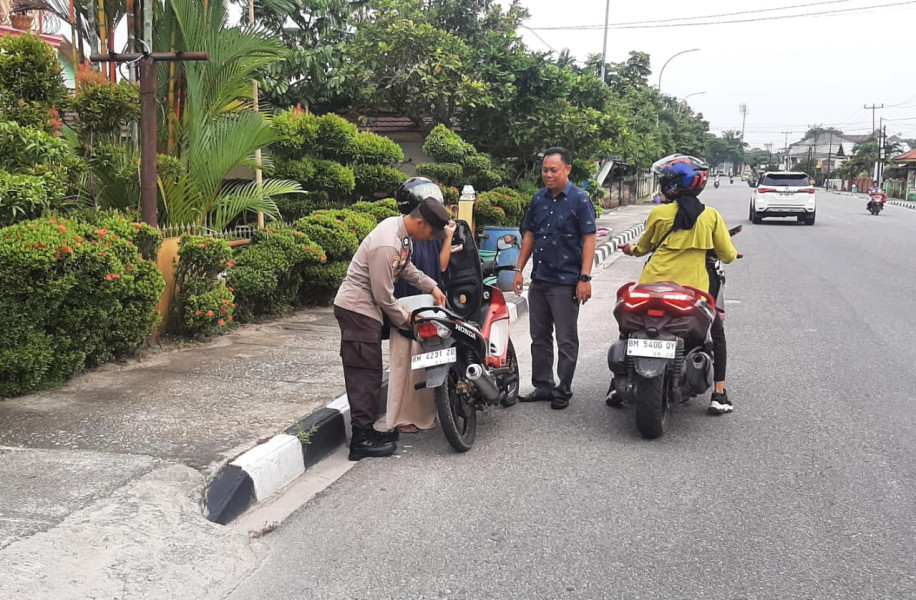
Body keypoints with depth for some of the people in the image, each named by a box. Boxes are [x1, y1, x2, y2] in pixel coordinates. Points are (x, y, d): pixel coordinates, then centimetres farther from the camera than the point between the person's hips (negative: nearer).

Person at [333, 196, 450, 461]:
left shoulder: (400, 228, 2)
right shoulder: (387, 246, -28)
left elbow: (407, 267, 19)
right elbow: (383, 295, -21)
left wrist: (432, 286, 8)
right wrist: (403, 320, -6)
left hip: (361, 309, 10)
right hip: (358, 310, -10)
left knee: (366, 373, 14)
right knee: (365, 374, -7)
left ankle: (364, 430, 22)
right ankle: (362, 439, -1)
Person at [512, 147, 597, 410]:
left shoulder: (579, 200, -7)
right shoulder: (539, 199, 11)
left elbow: (589, 239, -11)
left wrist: (585, 278, -18)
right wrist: (519, 269, 10)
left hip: (565, 282, -6)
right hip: (538, 280, 7)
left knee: (566, 340, 2)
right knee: (539, 337, 13)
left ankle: (563, 391, 12)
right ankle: (542, 386, 23)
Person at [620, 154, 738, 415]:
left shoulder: (659, 213, -5)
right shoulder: (711, 216, -3)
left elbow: (644, 247, 9)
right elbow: (727, 256, 0)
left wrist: (631, 250, 32)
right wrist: (732, 253, 24)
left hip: (655, 284, 0)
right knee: (717, 334, 21)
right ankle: (719, 394, 14)